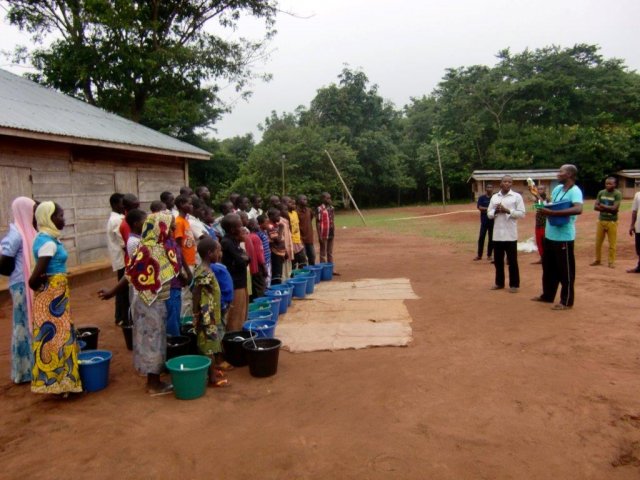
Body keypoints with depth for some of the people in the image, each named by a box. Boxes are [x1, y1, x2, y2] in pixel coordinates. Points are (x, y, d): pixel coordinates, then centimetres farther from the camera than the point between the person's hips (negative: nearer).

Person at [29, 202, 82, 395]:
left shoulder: (44, 238, 10)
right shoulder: (49, 243, -20)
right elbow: (34, 278, -25)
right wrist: (37, 286, -7)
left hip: (52, 294, 10)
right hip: (53, 295, -10)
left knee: (52, 335, 17)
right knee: (56, 335, 0)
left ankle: (53, 378, 29)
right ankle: (58, 381, 11)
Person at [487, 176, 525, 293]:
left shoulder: (517, 196, -2)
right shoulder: (494, 197, 11)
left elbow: (521, 214, -7)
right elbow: (489, 214, 11)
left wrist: (508, 211, -17)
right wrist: (495, 211, -10)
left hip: (510, 234, -4)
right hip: (497, 234, 4)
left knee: (512, 261, 3)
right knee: (498, 260, 11)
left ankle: (514, 284, 13)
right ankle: (499, 282, 24)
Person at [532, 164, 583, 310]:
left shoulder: (575, 191, -15)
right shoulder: (557, 189, 11)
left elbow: (578, 209, -32)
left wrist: (553, 213, -34)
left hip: (564, 237, -9)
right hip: (550, 235, 9)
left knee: (565, 270, 2)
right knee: (548, 267, 18)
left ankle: (566, 301, 12)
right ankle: (547, 295, 32)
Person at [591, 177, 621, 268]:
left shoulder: (617, 194, -8)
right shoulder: (601, 193, 5)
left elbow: (614, 208, -17)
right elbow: (595, 207, -1)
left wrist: (602, 206, -8)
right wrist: (609, 209, -13)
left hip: (612, 222, -4)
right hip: (601, 220, 4)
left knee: (612, 243, 1)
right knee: (598, 242, 11)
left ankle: (611, 261, 11)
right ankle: (597, 260, 23)